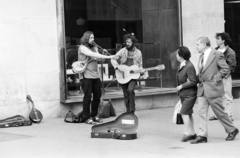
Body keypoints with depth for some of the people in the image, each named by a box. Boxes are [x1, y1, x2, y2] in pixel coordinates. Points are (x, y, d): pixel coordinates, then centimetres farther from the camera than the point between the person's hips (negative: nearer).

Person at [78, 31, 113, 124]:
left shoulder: (94, 47, 16)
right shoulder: (82, 47, -8)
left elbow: (98, 58, 11)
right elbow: (93, 55, -22)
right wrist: (108, 57, -27)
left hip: (95, 75, 8)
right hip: (86, 75, -7)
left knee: (97, 95, 9)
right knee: (88, 96, -7)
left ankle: (94, 115, 22)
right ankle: (87, 118, 1)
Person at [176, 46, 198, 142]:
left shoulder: (189, 66, -20)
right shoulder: (182, 65, 8)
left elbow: (193, 81, -22)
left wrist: (182, 86, -18)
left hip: (189, 94, -9)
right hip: (183, 94, 9)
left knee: (184, 112, -11)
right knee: (188, 113, 12)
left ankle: (187, 133, -4)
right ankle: (192, 133, 19)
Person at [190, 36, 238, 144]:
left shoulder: (217, 54, -8)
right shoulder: (201, 56, 15)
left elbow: (225, 69, -11)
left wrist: (215, 79, -14)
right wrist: (197, 79, 7)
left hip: (213, 89, -7)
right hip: (202, 89, 7)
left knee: (220, 112, 2)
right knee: (202, 113, 0)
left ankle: (232, 130, 21)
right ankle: (202, 136, 1)